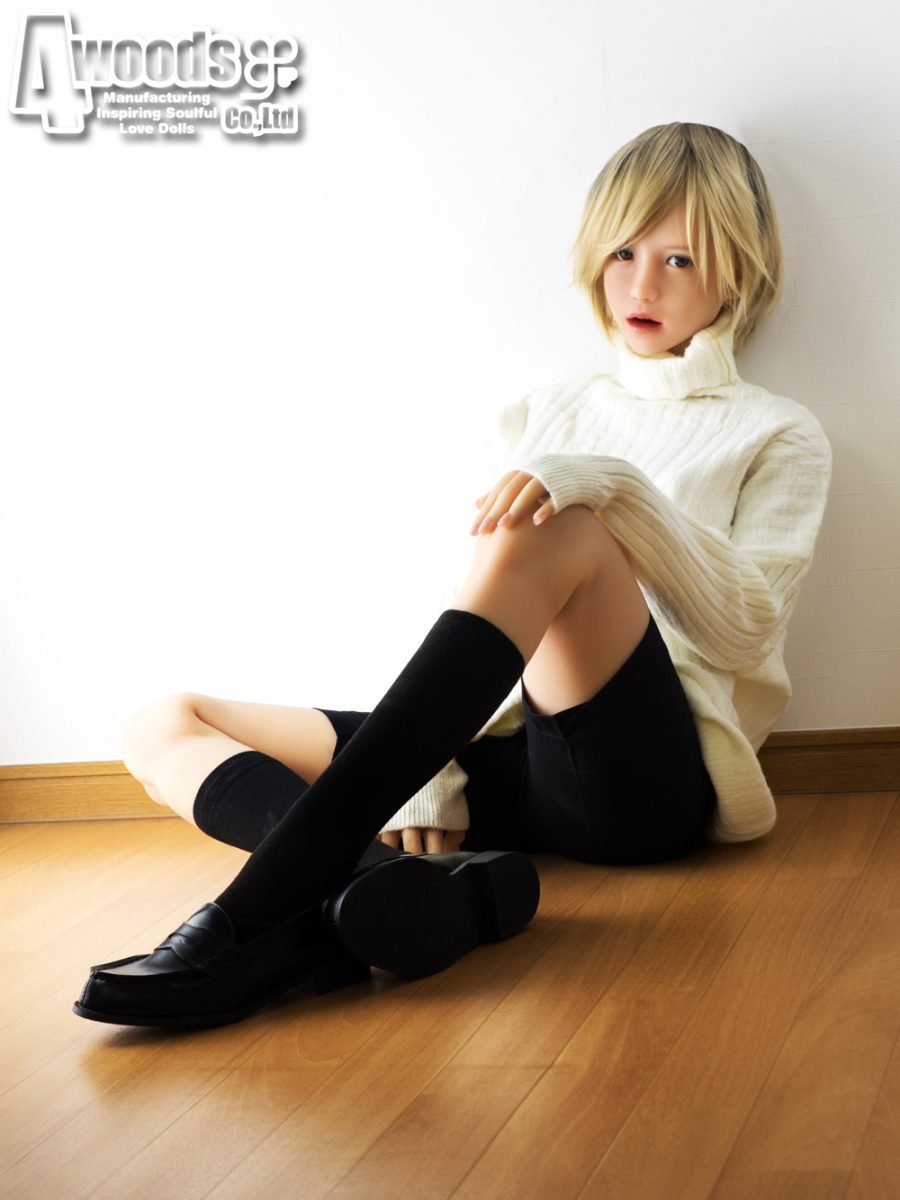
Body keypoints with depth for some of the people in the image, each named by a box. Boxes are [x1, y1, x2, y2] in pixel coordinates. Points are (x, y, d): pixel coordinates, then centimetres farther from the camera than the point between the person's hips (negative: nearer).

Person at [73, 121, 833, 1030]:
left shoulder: (778, 436, 13)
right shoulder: (542, 419, 24)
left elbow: (747, 628, -4)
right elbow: (485, 609, 15)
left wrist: (612, 486, -19)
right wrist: (429, 776, -2)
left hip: (654, 774, -5)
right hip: (504, 759, 5)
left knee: (554, 531, -33)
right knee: (164, 730, -6)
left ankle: (262, 910, -43)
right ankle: (402, 877, -39)